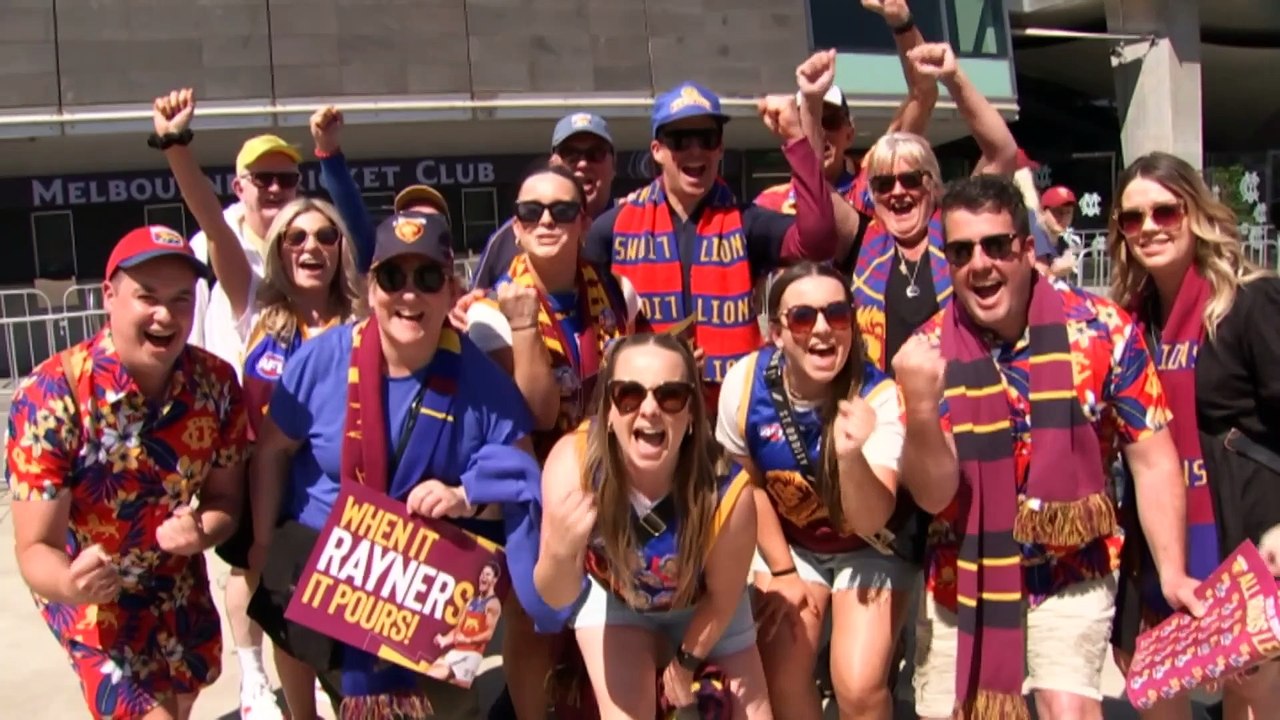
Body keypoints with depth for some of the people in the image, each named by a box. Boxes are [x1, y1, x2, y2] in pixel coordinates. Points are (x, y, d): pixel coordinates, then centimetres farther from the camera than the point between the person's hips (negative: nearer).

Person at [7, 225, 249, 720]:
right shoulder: (50, 395, -30)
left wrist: (202, 532, -30)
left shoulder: (216, 382, -18)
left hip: (177, 578, 5)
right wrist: (71, 582, -52)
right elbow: (35, 548, -29)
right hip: (90, 590, -5)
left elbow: (225, 497, -6)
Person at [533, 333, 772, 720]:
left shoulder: (726, 491, -37)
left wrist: (687, 660, -3)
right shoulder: (573, 462, -36)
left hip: (701, 604, 1)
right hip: (611, 595, 0)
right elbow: (556, 597, -29)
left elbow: (722, 598, -17)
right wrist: (561, 553, -50)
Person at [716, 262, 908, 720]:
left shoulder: (879, 397, -28)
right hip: (788, 543, 2)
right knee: (781, 681, -8)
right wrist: (783, 573, 0)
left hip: (869, 547, -2)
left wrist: (851, 454, -54)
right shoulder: (746, 382, -21)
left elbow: (871, 522, -35)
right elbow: (749, 483, -4)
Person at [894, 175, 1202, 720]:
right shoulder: (929, 351, -12)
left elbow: (1151, 458, -7)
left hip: (1070, 571, -1)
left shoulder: (1102, 329, -14)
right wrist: (919, 407, -33)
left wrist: (1172, 574, -15)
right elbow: (933, 495, -15)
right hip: (963, 575, 2)